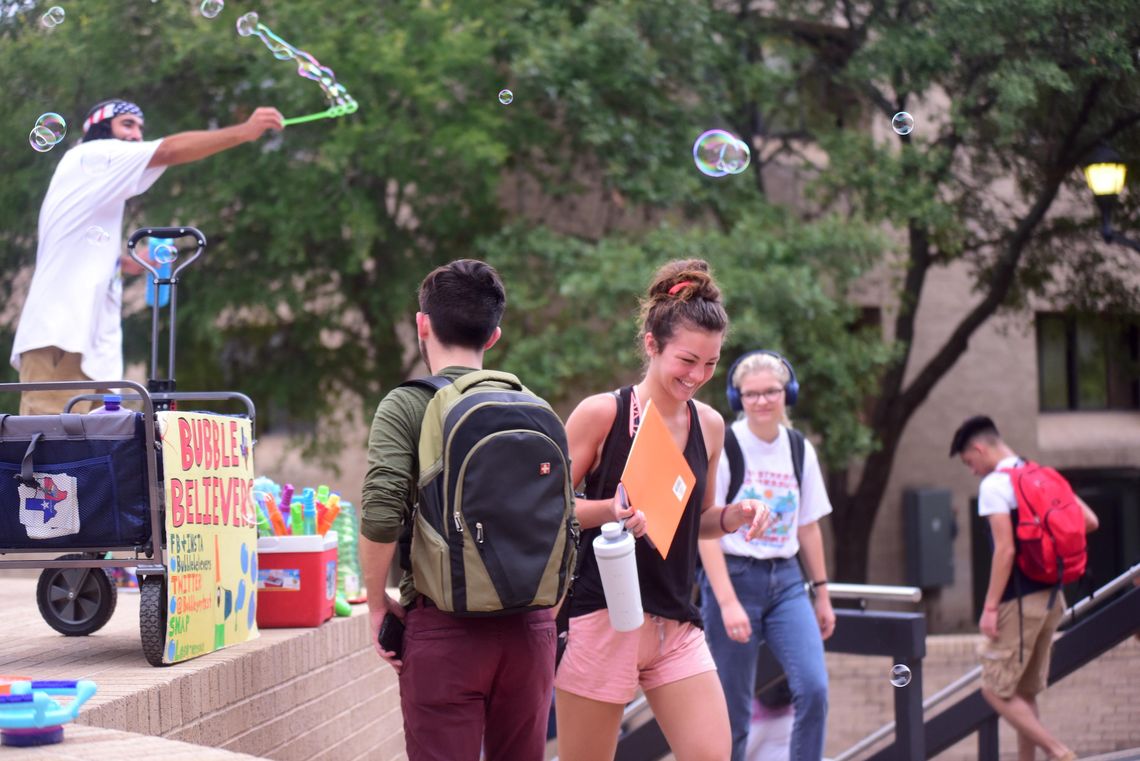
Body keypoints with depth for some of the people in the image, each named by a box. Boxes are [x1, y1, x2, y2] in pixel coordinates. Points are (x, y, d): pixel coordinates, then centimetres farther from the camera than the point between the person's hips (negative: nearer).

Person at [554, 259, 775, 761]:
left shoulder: (709, 426, 8)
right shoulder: (602, 414, -8)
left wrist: (735, 516, 0)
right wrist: (612, 509, -22)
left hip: (677, 626, 5)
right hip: (603, 621, -5)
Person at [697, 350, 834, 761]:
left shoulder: (800, 450, 7)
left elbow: (808, 527, 15)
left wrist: (822, 594, 13)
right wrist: (727, 602, -18)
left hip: (786, 580, 4)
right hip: (734, 577, -4)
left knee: (814, 688, -11)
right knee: (732, 708, 0)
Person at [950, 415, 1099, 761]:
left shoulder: (994, 485, -12)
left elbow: (1005, 550, -19)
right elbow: (1090, 521, 10)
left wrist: (990, 608, -17)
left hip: (1020, 600, -8)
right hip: (1052, 597, 8)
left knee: (996, 689, -1)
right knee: (1024, 692, 14)